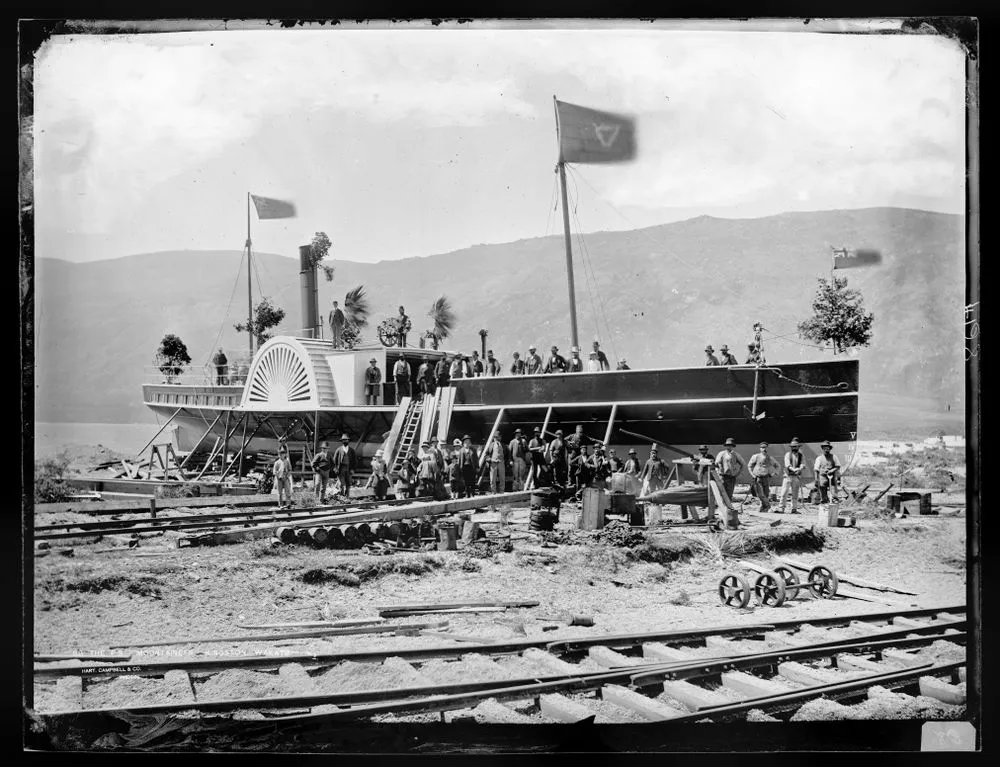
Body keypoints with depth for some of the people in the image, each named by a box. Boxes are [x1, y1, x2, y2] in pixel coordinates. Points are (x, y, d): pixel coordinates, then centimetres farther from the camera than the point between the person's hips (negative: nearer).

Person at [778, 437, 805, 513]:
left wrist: (799, 468, -23)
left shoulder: (800, 455, 11)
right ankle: (781, 509, -8)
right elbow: (787, 465, -9)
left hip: (797, 476, 3)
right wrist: (793, 469, -26)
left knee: (795, 494, 6)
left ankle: (794, 509, 12)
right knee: (784, 493, -8)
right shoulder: (788, 454, 3)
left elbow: (802, 465, -1)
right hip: (788, 475, -3)